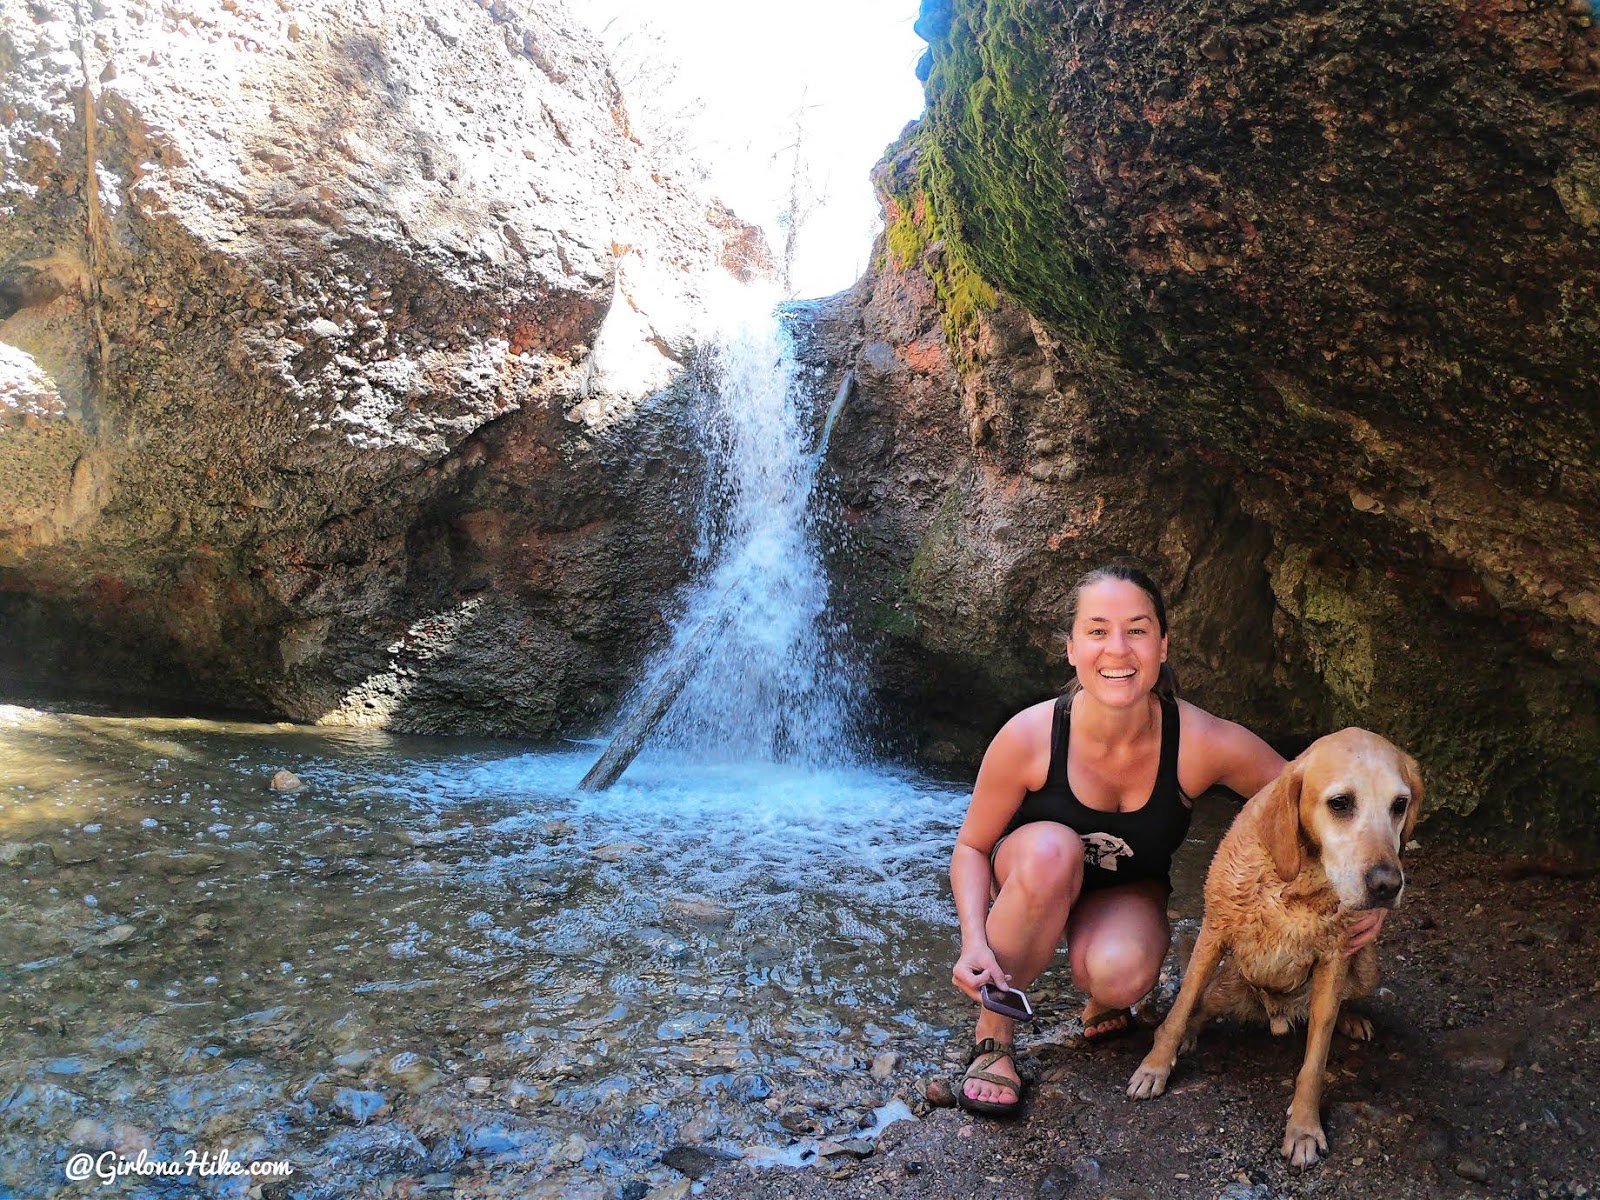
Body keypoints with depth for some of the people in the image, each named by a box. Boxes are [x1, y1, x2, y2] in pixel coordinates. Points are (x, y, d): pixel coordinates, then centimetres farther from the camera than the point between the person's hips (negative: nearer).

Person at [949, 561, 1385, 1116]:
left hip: (1128, 891, 1)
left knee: (1118, 977, -34)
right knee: (1052, 847, -37)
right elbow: (972, 847, -14)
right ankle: (992, 1031, -16)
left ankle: (1101, 997, 7)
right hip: (1028, 880, 0)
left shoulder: (1203, 743, -26)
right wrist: (975, 941, -30)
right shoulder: (1029, 737, -28)